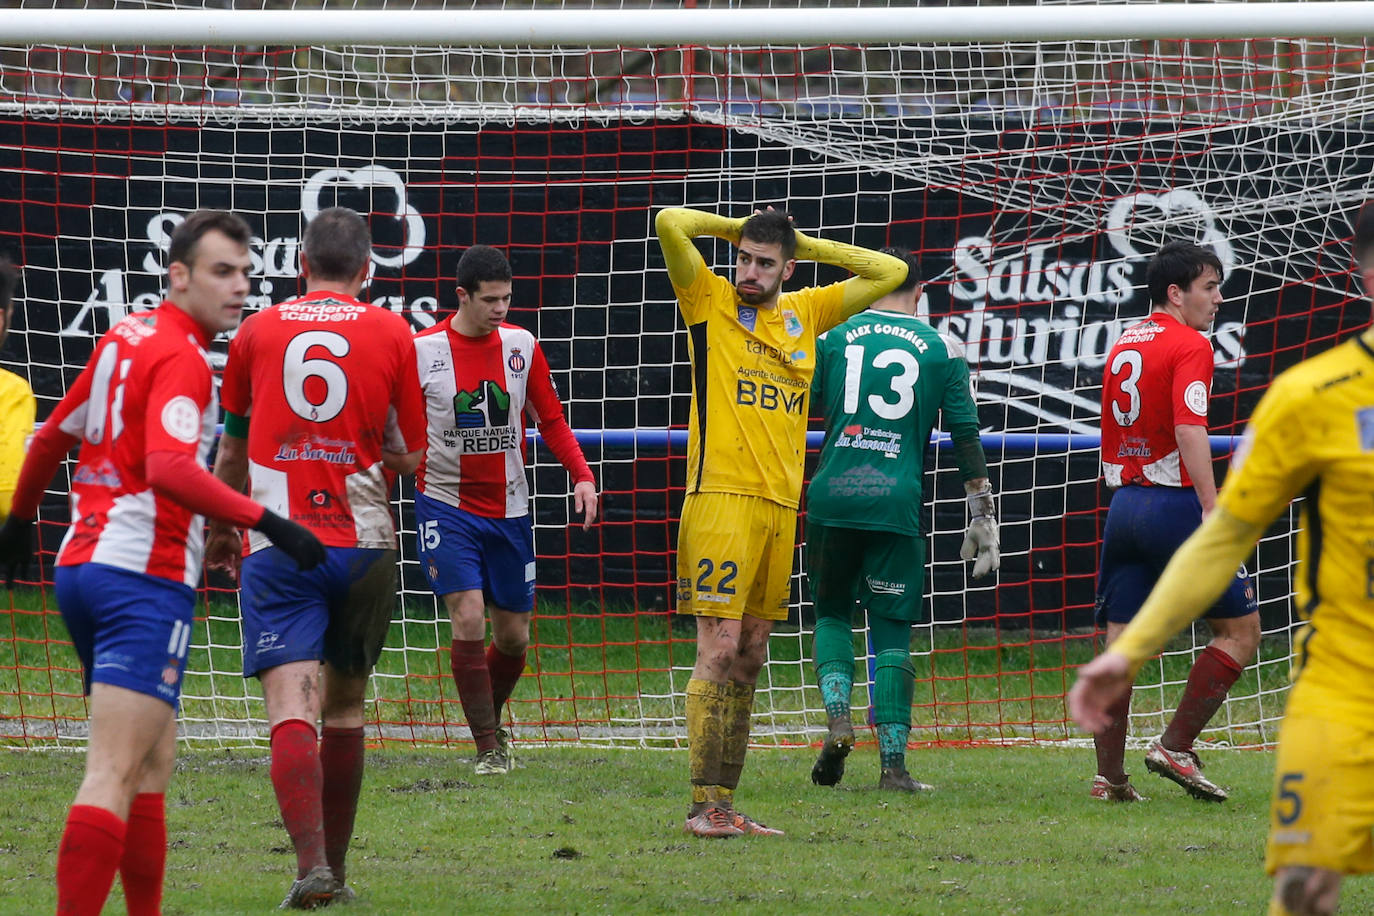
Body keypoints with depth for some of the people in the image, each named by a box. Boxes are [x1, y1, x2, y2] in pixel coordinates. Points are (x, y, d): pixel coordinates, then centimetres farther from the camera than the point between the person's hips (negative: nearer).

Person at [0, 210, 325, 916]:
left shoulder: (126, 336, 15)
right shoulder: (180, 357, -12)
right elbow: (170, 469, -27)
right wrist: (265, 521, -29)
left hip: (81, 561, 9)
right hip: (146, 575, -9)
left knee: (152, 761, 17)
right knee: (115, 773, -15)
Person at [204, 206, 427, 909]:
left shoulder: (258, 331, 6)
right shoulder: (392, 334, 2)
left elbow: (232, 449, 19)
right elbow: (409, 456, 4)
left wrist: (219, 527, 35)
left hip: (277, 549, -1)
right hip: (364, 546, 1)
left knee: (292, 711, -11)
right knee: (345, 706, 17)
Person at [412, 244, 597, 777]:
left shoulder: (522, 345, 1)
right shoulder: (422, 351, -8)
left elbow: (550, 419, 8)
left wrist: (582, 476, -6)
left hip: (508, 508, 4)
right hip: (447, 506, -4)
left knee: (514, 634, 8)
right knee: (469, 617, -17)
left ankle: (491, 718, 36)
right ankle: (488, 748, -8)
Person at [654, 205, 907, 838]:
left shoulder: (805, 313, 15)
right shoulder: (709, 301, 2)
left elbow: (889, 273, 22)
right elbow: (669, 223, -11)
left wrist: (803, 244, 15)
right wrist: (736, 229, 5)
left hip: (781, 504, 6)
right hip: (720, 497, -6)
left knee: (750, 656, 7)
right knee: (719, 649, -11)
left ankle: (725, 802, 11)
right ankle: (702, 804, -11)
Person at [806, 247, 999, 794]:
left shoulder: (832, 338, 8)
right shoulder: (941, 350, 7)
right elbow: (966, 438, 7)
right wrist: (983, 517, 12)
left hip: (831, 498, 1)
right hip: (897, 503, -1)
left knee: (832, 613, 18)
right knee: (892, 629, 4)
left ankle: (838, 717, -6)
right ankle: (893, 762, -2)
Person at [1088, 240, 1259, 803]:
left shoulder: (1123, 346, 16)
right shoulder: (1189, 346, -9)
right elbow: (1189, 430, -22)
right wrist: (1212, 510, -25)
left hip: (1124, 502, 8)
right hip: (1174, 503, -8)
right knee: (1240, 629, 4)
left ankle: (1109, 777, 3)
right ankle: (1175, 746, -3)